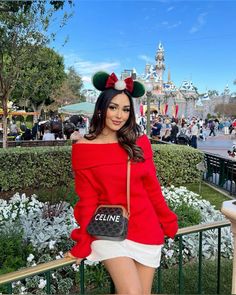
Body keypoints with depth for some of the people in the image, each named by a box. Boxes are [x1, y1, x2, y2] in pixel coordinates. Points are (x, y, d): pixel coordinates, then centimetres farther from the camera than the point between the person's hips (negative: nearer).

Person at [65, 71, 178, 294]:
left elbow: (151, 187, 8)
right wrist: (83, 245, -3)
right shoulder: (83, 147, -7)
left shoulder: (139, 142, 1)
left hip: (146, 228, 3)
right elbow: (87, 199, -4)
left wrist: (168, 222, 10)